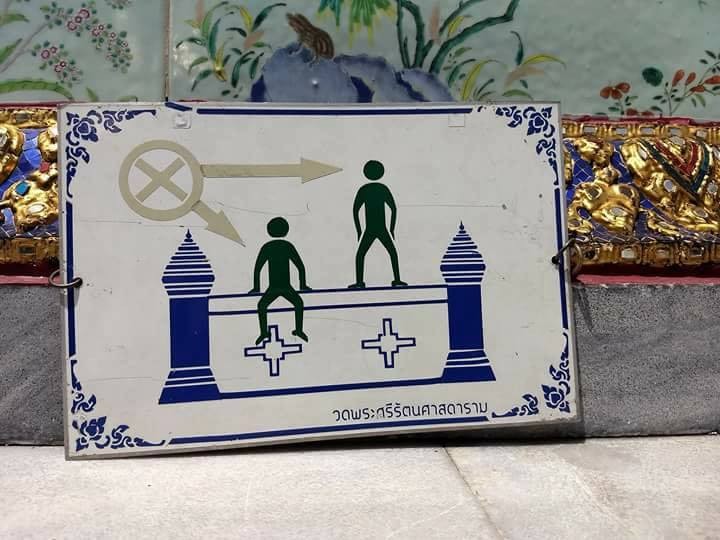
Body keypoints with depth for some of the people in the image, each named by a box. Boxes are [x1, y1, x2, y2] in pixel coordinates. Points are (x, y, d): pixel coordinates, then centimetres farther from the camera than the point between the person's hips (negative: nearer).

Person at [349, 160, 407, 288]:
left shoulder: (363, 190, 1)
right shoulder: (384, 189, 3)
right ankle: (397, 280, 9)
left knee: (360, 255, 10)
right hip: (383, 229, 1)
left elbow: (355, 211, -5)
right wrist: (392, 229, 6)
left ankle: (359, 282, -2)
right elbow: (394, 209, 0)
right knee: (393, 253, 16)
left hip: (369, 230, -1)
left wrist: (358, 230, 2)